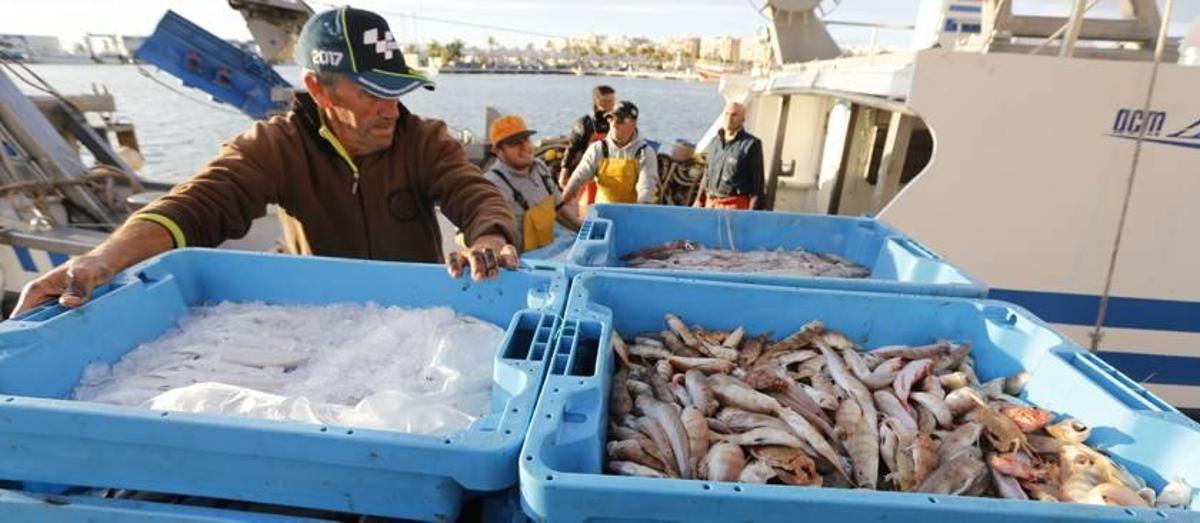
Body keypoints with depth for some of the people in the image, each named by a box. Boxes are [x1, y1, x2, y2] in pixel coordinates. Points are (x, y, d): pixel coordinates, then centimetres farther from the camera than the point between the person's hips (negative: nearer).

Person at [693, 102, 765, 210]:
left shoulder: (751, 144, -6)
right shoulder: (714, 143, 14)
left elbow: (757, 181, -8)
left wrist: (753, 210, -13)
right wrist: (700, 199, 18)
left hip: (734, 206, -7)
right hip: (711, 203, 7)